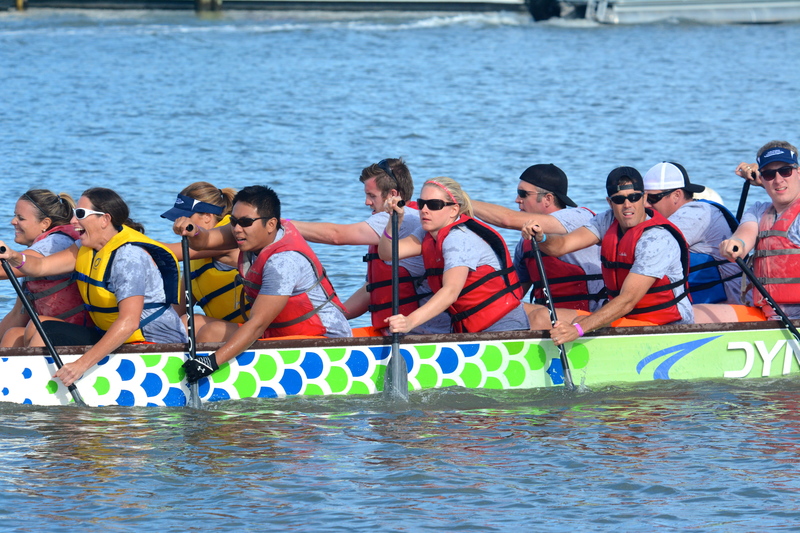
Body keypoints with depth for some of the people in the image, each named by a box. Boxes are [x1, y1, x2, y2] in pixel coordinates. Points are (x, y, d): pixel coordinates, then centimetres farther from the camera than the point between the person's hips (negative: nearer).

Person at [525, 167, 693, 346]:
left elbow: (627, 301, -27)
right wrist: (541, 238, -28)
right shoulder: (608, 221, 5)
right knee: (543, 318, -3)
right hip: (623, 318, 8)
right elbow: (562, 245, -3)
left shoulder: (658, 239, -20)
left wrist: (578, 328, -36)